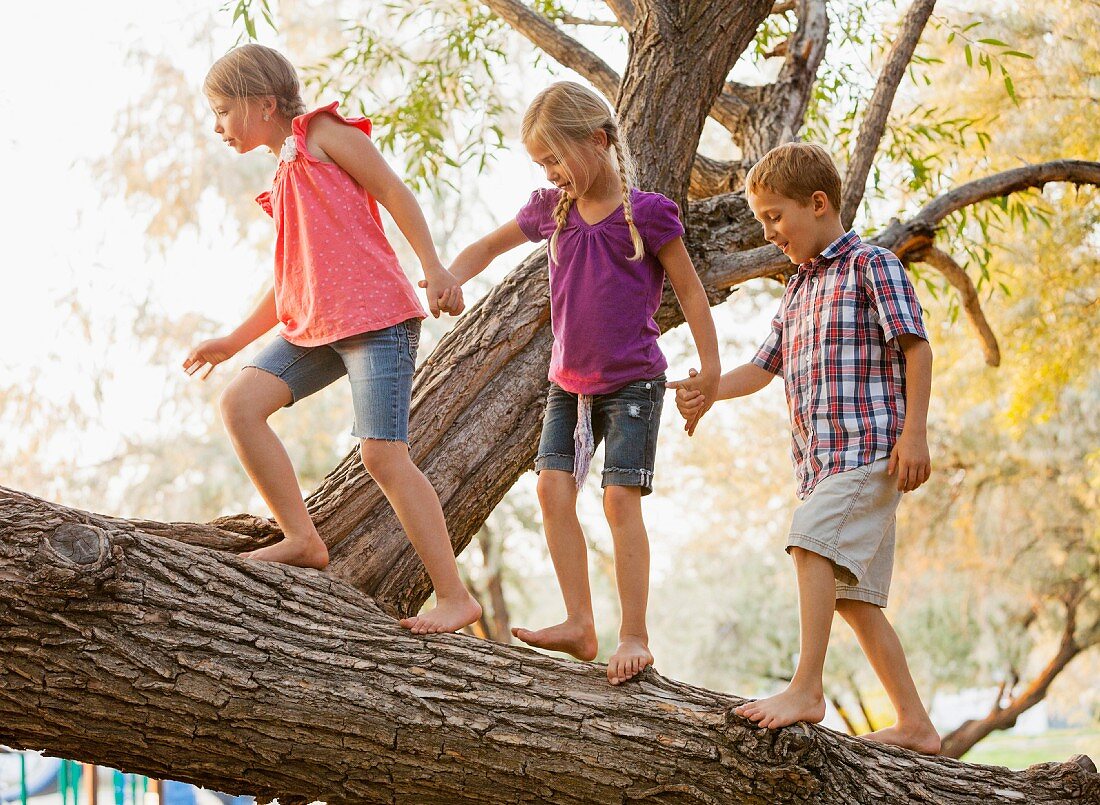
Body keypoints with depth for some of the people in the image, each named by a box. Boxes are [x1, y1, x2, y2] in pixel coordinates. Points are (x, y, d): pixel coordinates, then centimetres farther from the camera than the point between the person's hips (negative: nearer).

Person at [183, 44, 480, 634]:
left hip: (375, 316, -8)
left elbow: (395, 194, -3)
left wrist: (434, 269, -13)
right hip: (314, 327, 8)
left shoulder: (323, 131, 4)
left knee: (383, 455, -13)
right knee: (240, 403, -9)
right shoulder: (284, 178, 26)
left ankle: (454, 596, -8)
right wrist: (233, 341, 27)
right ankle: (302, 540, -3)